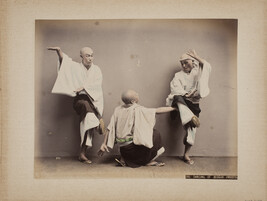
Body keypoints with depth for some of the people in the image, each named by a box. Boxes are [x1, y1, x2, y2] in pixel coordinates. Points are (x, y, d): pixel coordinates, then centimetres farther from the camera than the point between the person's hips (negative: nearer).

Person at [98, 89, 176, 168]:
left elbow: (110, 128, 1)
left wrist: (104, 144, 8)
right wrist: (174, 108, 3)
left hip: (122, 148, 6)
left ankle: (124, 159, 20)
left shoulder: (118, 110, 1)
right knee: (155, 134, 8)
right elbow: (158, 110, -8)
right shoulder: (137, 110, -13)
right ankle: (149, 160, 15)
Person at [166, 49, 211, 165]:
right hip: (182, 101, -1)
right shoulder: (179, 75, 10)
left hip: (193, 104, 1)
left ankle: (186, 155, -2)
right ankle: (191, 117, -49)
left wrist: (196, 56, -3)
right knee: (178, 97, -38)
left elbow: (208, 67, -6)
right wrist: (186, 94, -24)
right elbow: (175, 89, -8)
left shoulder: (197, 72, 15)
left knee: (192, 127, -9)